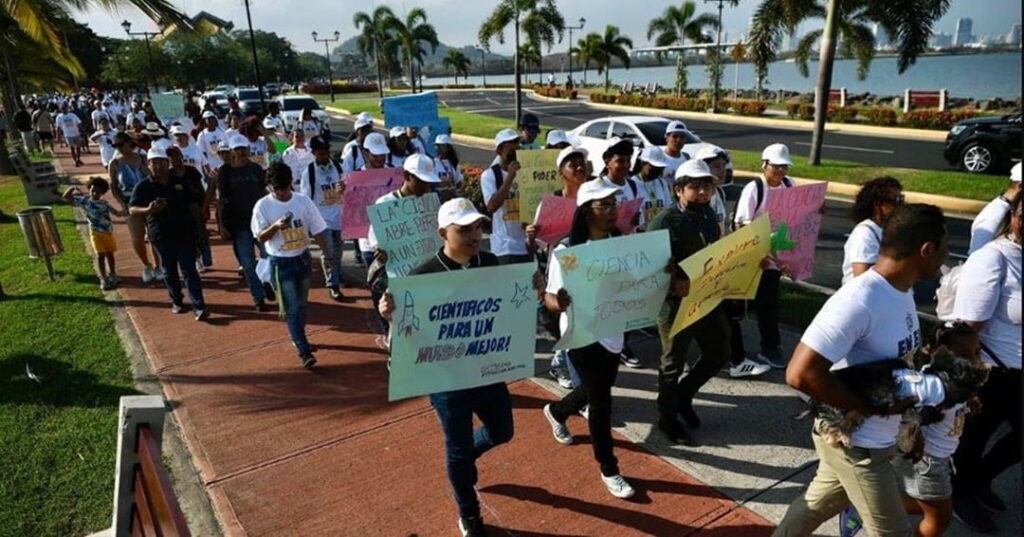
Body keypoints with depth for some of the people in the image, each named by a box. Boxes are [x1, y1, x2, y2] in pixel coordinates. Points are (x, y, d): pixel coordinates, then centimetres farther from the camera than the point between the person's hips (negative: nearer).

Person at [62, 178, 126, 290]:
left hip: (108, 232, 3)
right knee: (100, 255, -5)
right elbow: (66, 196, 2)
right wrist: (73, 188, -6)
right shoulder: (84, 201, -2)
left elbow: (116, 212, 1)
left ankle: (112, 275, 27)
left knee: (110, 254, 13)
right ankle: (104, 280, -1)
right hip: (96, 233, -3)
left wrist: (126, 212, -15)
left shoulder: (104, 203, 3)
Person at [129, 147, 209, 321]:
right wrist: (148, 210, -23)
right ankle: (176, 301, 30)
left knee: (189, 270, -3)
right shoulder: (143, 186, -2)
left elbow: (197, 200, 17)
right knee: (169, 271, 12)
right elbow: (132, 209, -7)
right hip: (161, 236, 0)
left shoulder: (180, 182, 5)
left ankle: (199, 306, -6)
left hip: (185, 233, 0)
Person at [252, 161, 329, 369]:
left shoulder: (304, 201, -4)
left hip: (303, 258, 4)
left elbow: (317, 230, 3)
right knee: (291, 308, -4)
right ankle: (304, 350, 1)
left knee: (302, 304, 17)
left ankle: (299, 338, 38)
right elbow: (260, 237, -9)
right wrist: (276, 226, -28)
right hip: (281, 263, -3)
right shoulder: (262, 206, -11)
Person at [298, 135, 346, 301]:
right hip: (322, 218, -4)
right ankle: (333, 285, 8)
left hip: (339, 216, 4)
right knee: (328, 254, -2)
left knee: (337, 252, 16)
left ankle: (337, 279, 34)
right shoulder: (308, 172, -9)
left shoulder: (337, 167, 3)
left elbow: (346, 189, 15)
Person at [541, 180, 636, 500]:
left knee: (596, 390, 24)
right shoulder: (567, 251, -19)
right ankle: (609, 469, 25)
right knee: (600, 400, 4)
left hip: (613, 332, 6)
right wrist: (558, 301, -43)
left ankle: (556, 411, 56)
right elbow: (551, 297, -18)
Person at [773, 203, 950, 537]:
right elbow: (800, 374, -34)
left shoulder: (902, 289, -1)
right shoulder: (859, 301, -31)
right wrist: (872, 407, -25)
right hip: (856, 442, -8)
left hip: (873, 438, 8)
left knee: (819, 503, 24)